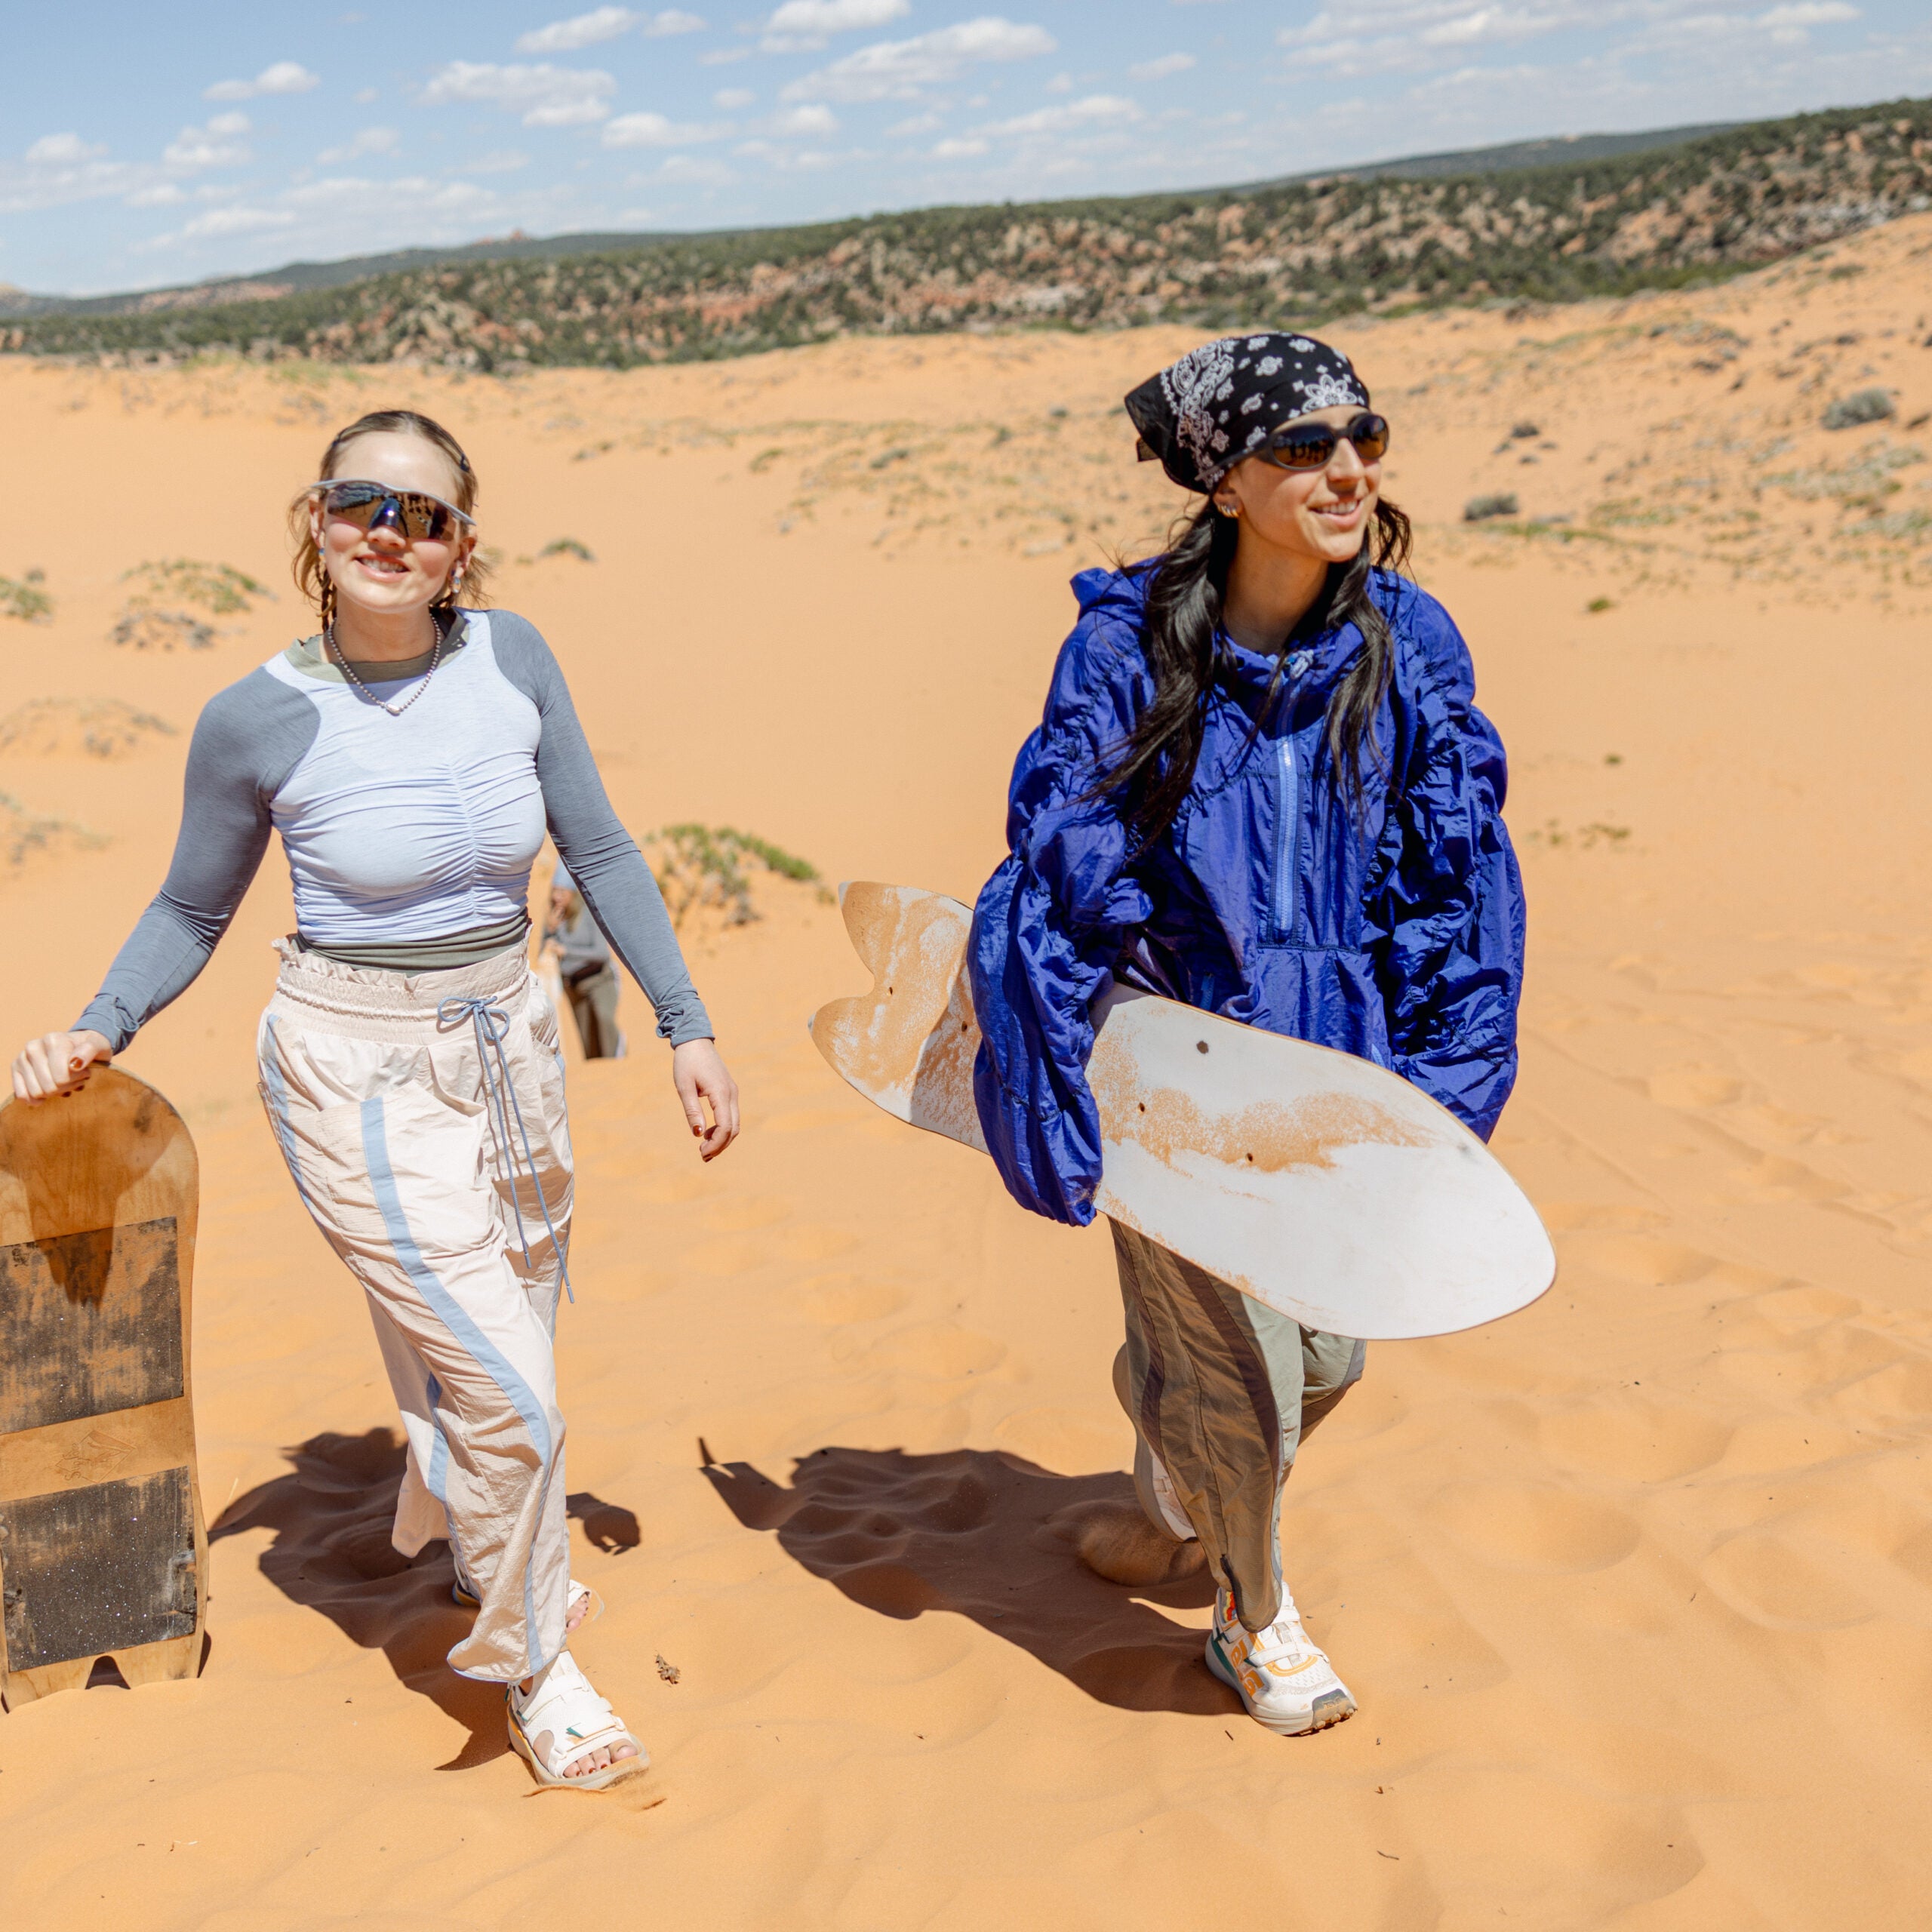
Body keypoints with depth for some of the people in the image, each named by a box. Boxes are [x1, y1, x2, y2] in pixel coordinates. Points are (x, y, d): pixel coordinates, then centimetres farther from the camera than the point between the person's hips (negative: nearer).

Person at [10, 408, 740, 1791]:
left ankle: (487, 1549, 55)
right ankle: (531, 1664, 20)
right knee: (506, 1388, -7)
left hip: (507, 1043, 4)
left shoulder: (509, 657, -6)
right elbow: (193, 912, 2)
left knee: (492, 1361, 21)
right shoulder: (258, 720, -12)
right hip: (361, 1072, -4)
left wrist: (687, 1026, 1)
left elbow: (600, 849, 2)